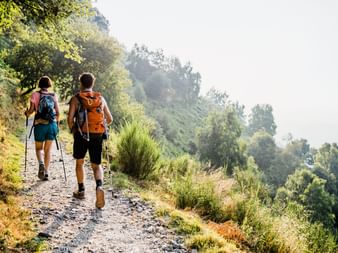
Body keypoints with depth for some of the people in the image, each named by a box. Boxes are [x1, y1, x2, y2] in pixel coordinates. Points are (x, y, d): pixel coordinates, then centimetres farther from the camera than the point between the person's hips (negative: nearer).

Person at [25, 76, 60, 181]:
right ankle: (46, 172, 8)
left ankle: (41, 164, -16)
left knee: (39, 148, 13)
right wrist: (57, 124, 18)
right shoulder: (54, 96, 5)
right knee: (48, 149, 11)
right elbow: (57, 112, 4)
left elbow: (31, 110, -5)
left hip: (40, 125, -1)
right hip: (52, 124, 2)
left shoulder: (35, 95, -1)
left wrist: (26, 113, 17)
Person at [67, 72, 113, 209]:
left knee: (79, 162, 21)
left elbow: (70, 118, -11)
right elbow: (109, 119, 9)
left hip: (81, 135, -2)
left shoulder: (76, 98, -2)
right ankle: (99, 186, -17)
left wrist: (72, 131, 7)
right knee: (96, 166, 10)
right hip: (98, 136, 2)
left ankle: (81, 191, 25)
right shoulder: (101, 98, 7)